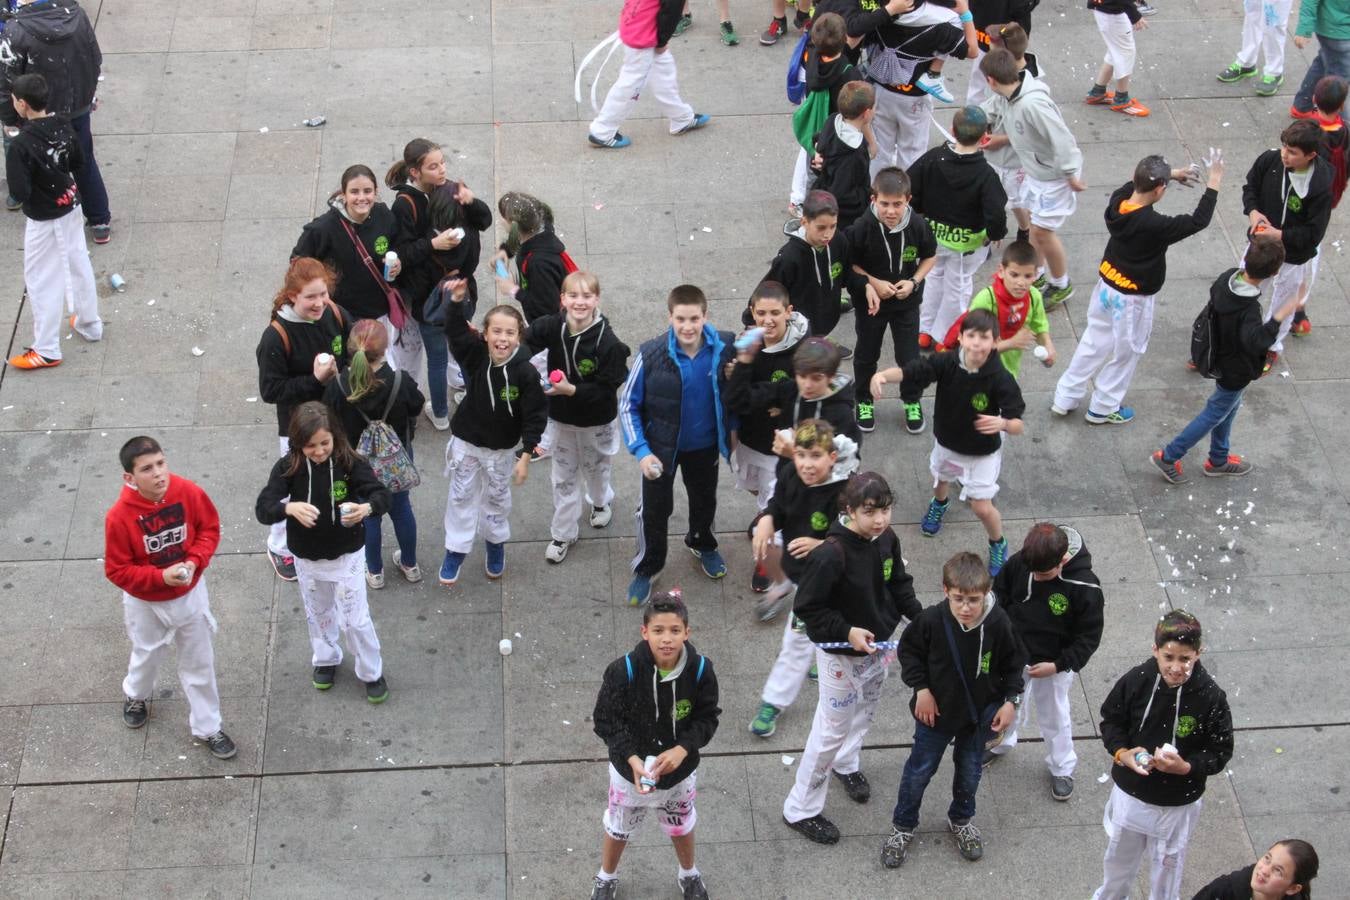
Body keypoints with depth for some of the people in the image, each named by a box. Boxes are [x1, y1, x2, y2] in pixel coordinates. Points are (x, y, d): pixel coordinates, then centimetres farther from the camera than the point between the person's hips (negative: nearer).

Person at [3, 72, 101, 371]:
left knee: (42, 281, 6)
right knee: (79, 265, 23)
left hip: (44, 220, -7)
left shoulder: (21, 146, -29)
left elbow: (19, 192, -26)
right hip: (71, 207, 7)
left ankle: (47, 350, 15)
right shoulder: (63, 127, -7)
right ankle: (90, 324, 41)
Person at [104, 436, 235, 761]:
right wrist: (161, 577, -31)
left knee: (200, 664, 15)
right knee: (147, 657, 26)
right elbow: (117, 570, -20)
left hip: (190, 595, 2)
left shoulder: (188, 492, -23)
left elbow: (210, 527, -6)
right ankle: (136, 696, 60)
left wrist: (195, 561, -22)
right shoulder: (120, 516, -30)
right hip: (146, 604, -2)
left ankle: (207, 728, 34)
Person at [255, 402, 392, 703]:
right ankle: (325, 659, 50)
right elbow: (263, 508, -23)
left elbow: (382, 495, -25)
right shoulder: (288, 467, -17)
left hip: (346, 556, -2)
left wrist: (366, 508, -49)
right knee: (318, 614, 24)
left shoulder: (349, 462, -19)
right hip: (307, 559, 2)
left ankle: (371, 672, 28)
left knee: (355, 619, 5)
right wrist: (290, 508, -45)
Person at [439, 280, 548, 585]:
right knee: (461, 497, 13)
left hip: (503, 448, -1)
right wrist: (457, 302, -48)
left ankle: (495, 544, 43)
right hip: (466, 442, 1)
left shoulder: (525, 372, -23)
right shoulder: (474, 355, -17)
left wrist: (526, 455, -17)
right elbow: (455, 330, -30)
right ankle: (455, 550, 29)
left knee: (497, 499, 19)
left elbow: (535, 416, -17)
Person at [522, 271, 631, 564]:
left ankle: (600, 502, 57)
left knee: (595, 468, 25)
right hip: (561, 417, 2)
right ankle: (563, 533, 32)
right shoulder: (551, 327, -19)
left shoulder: (608, 342, -30)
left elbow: (607, 389, -26)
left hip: (597, 421, -2)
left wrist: (571, 390, -37)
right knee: (564, 476, 16)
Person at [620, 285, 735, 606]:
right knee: (655, 509, 13)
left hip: (705, 445, 2)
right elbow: (627, 404, -16)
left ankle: (702, 544, 56)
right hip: (661, 446, -2)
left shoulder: (724, 348, -22)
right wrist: (641, 451, -22)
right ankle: (647, 567, 37)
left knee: (705, 500, 26)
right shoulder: (651, 355, -27)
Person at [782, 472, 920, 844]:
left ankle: (847, 763, 58)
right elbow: (807, 607, -24)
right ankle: (800, 810, 17)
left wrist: (919, 618, -4)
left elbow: (899, 583, 8)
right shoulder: (830, 555, -33)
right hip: (841, 655, -7)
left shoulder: (887, 539, -10)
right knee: (831, 730, 1)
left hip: (879, 646, 7)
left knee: (864, 713, 29)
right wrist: (847, 631, -29)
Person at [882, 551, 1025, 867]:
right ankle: (902, 826, 37)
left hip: (979, 713, 1)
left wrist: (1011, 700, -10)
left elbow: (1014, 663, -5)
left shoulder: (998, 623, -24)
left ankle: (961, 819, 49)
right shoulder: (932, 620, -27)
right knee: (920, 770, 15)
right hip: (937, 711, -1)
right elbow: (909, 650, -7)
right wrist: (921, 688, -12)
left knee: (970, 770, 22)